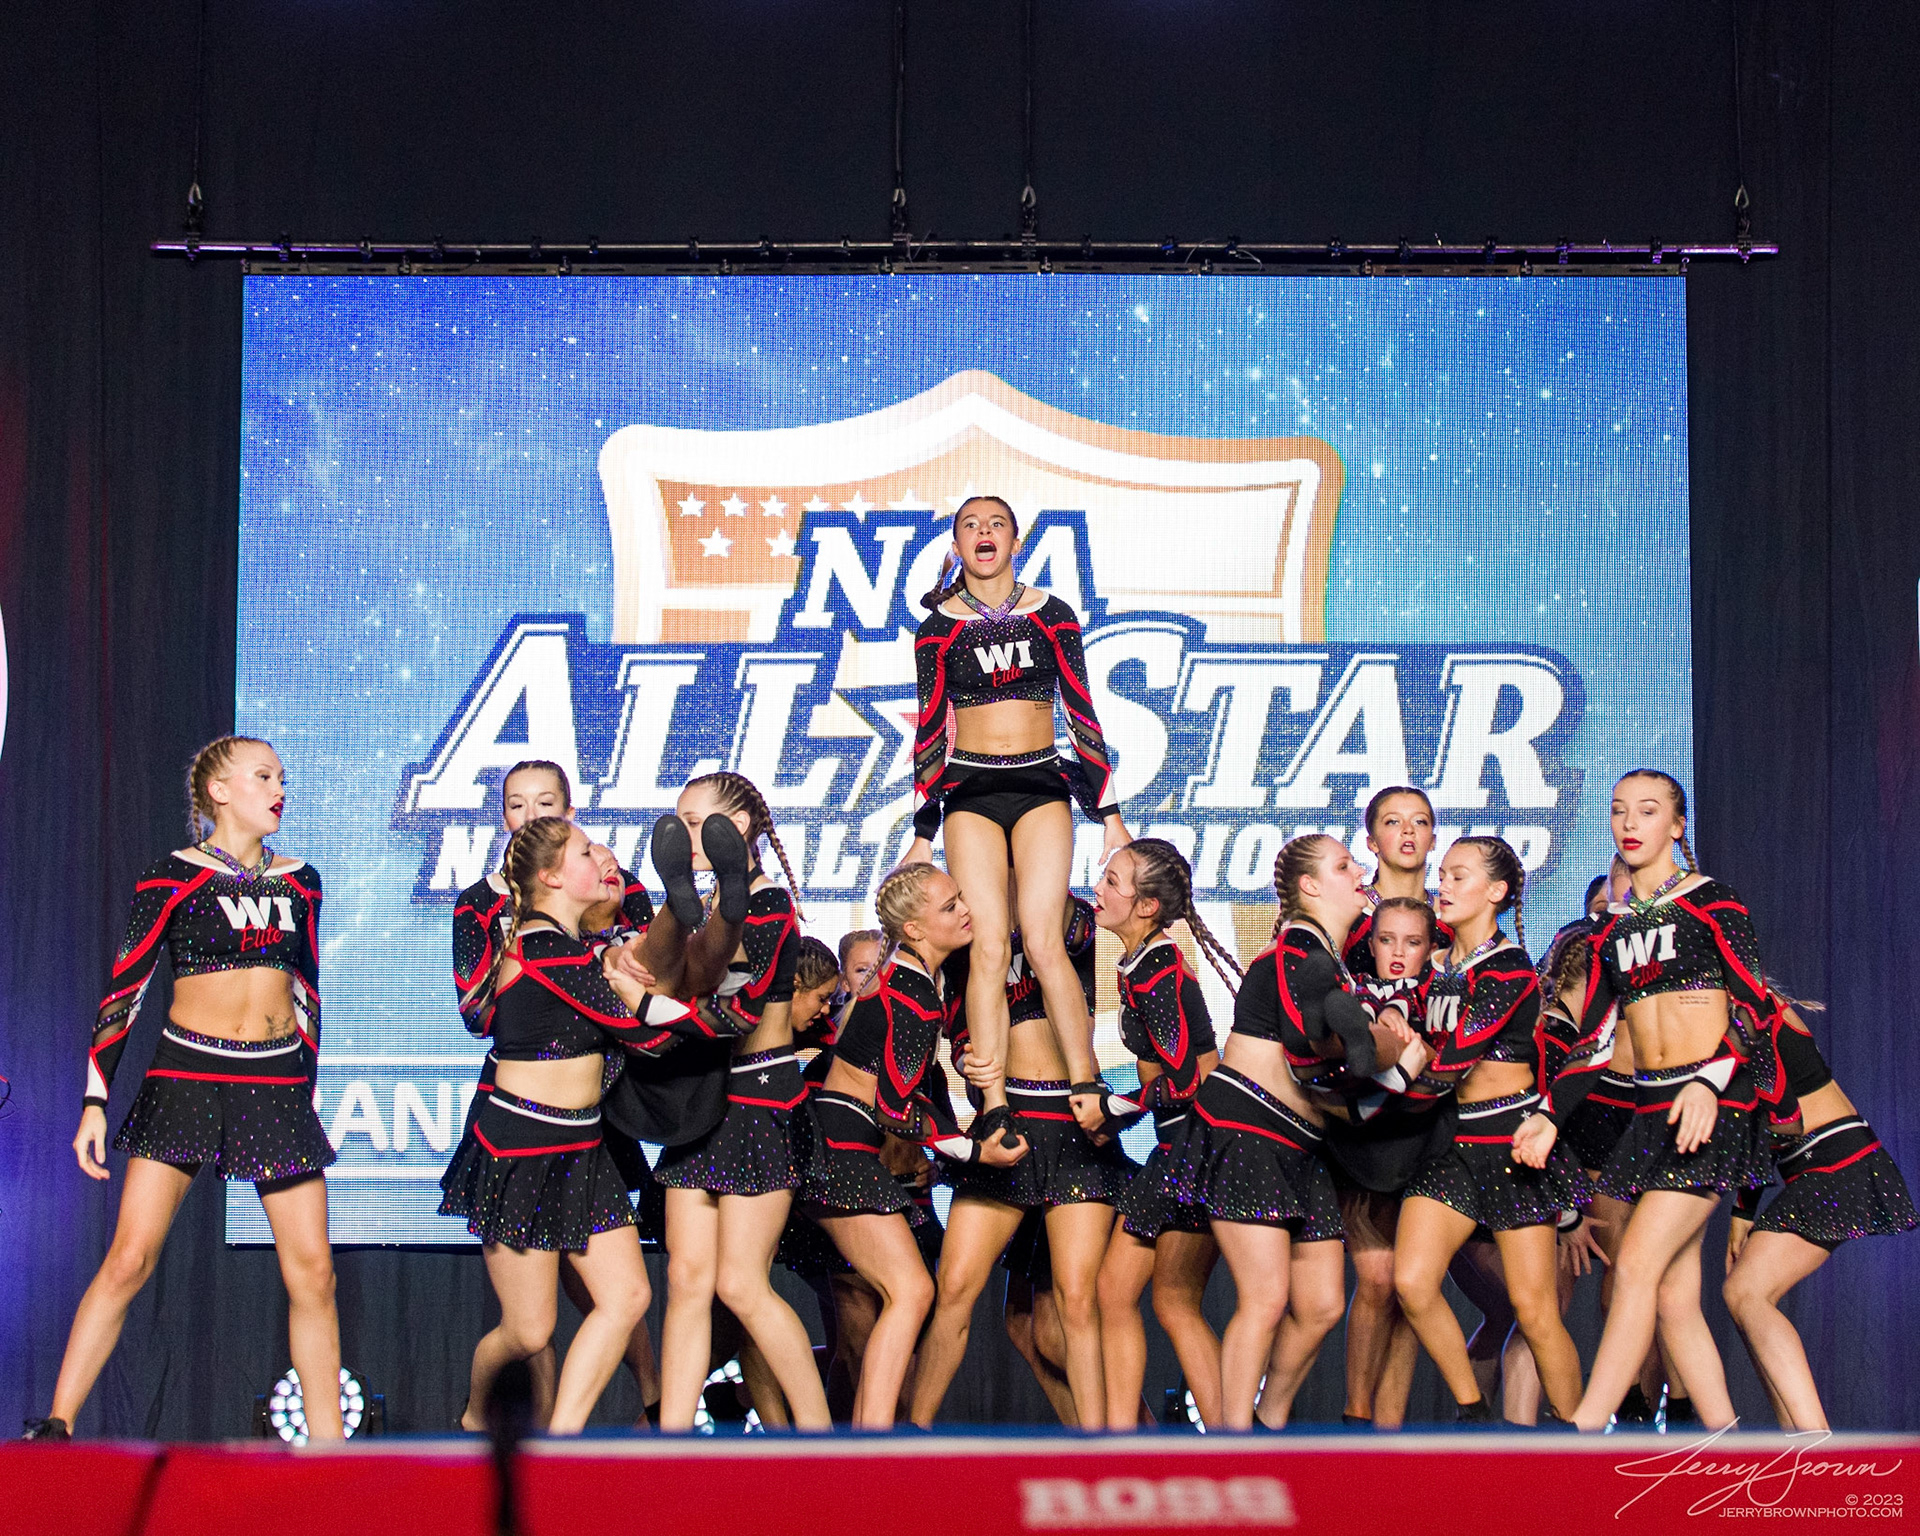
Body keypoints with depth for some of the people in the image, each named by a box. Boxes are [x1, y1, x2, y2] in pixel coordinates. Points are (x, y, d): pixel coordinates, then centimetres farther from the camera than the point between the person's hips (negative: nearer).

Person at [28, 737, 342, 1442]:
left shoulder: (299, 881, 11)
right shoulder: (171, 877, -2)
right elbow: (122, 992, -2)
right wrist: (94, 1102, -7)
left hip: (279, 1081, 4)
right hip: (187, 1074, -3)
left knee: (312, 1271, 0)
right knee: (129, 1258, -10)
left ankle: (326, 1445, 8)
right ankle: (56, 1426, -2)